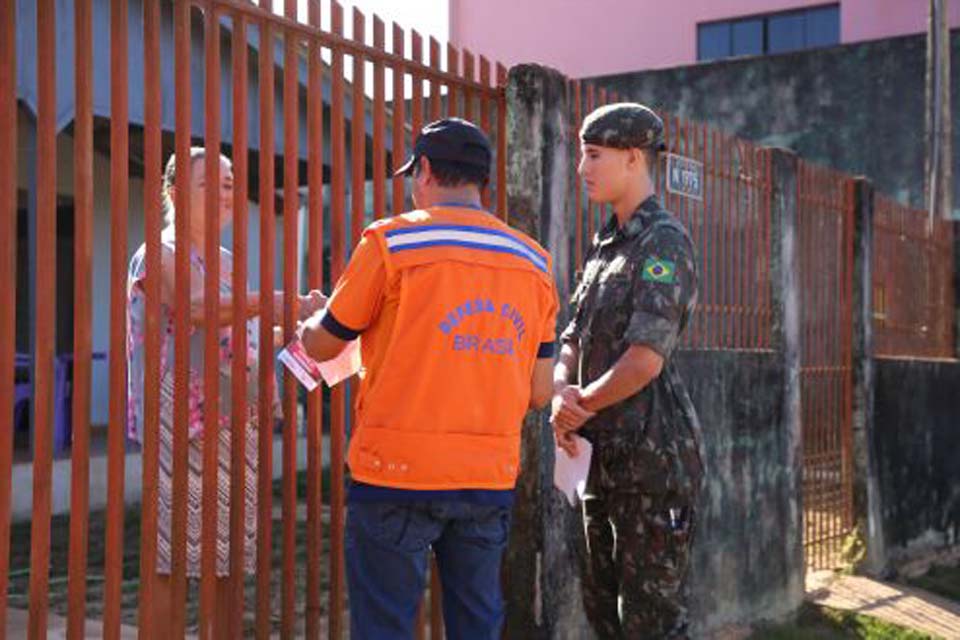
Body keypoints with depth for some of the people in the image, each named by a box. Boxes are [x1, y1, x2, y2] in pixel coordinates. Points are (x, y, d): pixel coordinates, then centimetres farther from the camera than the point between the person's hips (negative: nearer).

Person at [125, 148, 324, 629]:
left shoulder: (227, 262, 18)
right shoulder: (162, 254, -4)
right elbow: (195, 309, -24)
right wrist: (270, 302, -37)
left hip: (237, 424, 7)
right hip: (184, 425, -7)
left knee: (232, 557, 9)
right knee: (173, 555, -5)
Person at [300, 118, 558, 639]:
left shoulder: (391, 240, -5)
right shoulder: (533, 260, 8)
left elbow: (323, 346, 4)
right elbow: (538, 394, 7)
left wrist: (308, 319, 25)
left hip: (398, 476, -4)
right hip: (492, 478, 5)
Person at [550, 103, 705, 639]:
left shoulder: (664, 242, -12)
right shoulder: (607, 245, 15)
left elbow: (646, 359, -20)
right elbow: (572, 343, 14)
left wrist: (580, 407, -7)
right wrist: (562, 394, -7)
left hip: (655, 453, -9)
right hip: (608, 454, 9)